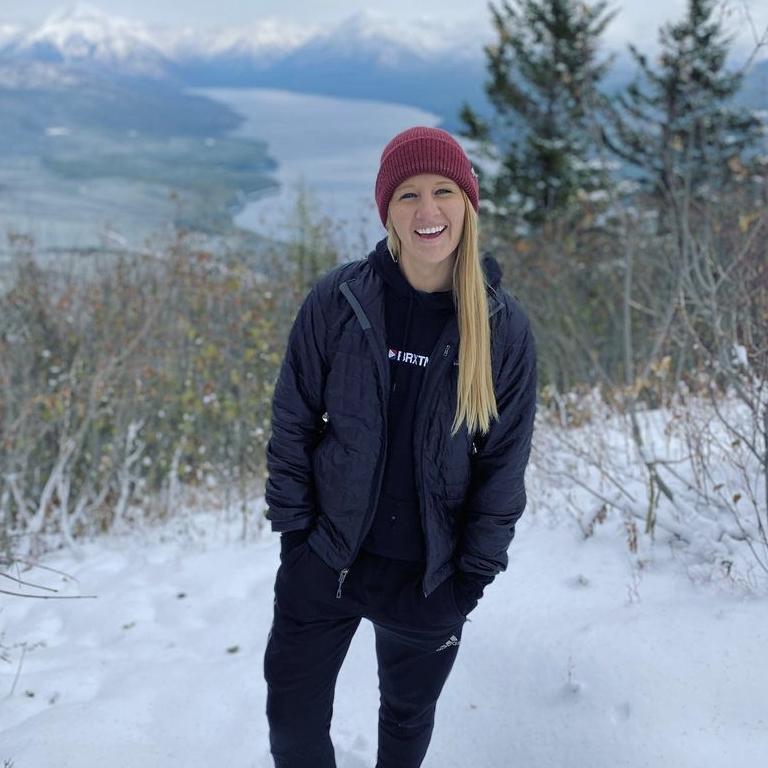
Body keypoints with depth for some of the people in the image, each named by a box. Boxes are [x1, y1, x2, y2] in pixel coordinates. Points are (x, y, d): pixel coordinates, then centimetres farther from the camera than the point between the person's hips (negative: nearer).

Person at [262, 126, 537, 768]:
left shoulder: (503, 327, -10)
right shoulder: (338, 300, -10)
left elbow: (504, 463, -4)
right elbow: (293, 422, -2)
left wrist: (474, 573, -5)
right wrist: (294, 528, -4)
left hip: (428, 578, 0)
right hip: (324, 563, 1)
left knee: (409, 716, 23)